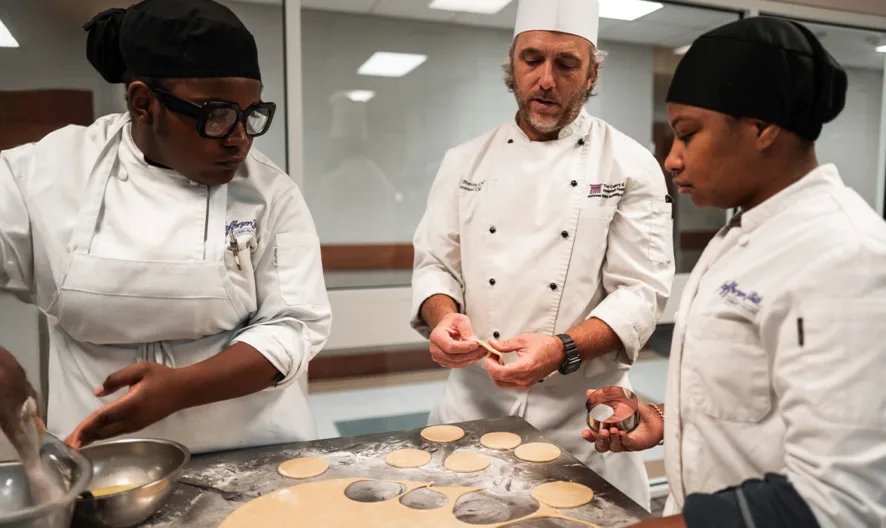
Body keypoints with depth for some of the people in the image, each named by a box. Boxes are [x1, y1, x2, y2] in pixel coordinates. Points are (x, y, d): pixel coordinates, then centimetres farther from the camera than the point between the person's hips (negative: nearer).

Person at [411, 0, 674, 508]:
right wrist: (444, 317, -15)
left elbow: (642, 291, -10)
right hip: (475, 399, 3)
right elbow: (435, 264, 6)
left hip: (582, 409, -2)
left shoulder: (631, 165, -4)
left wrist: (563, 350, -26)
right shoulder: (466, 162, 4)